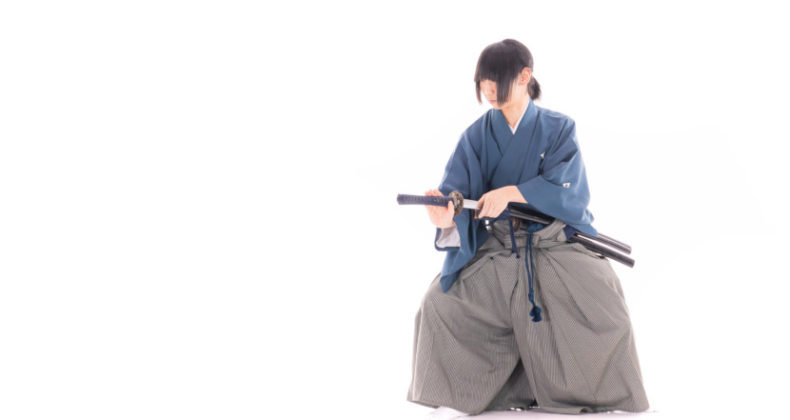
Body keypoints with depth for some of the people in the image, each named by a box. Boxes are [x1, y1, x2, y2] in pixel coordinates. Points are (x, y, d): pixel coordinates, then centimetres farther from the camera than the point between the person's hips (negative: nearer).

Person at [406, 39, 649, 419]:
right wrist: (446, 214, -34)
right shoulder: (477, 136, 4)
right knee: (442, 302, -16)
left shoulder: (558, 128, 1)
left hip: (557, 245, -2)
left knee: (602, 304, -23)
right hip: (496, 250, 2)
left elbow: (565, 186, -14)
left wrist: (510, 192, -28)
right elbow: (458, 188, -10)